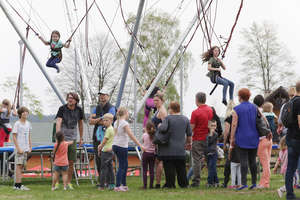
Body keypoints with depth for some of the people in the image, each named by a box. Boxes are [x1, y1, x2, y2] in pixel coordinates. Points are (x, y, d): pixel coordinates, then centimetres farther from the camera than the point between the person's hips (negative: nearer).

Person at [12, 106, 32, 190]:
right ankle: (18, 184, -8)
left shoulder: (28, 124, 11)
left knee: (22, 165, 7)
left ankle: (17, 184, 12)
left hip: (26, 148, 7)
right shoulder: (17, 124, -8)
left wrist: (30, 147, 12)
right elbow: (14, 137, -10)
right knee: (19, 165, -7)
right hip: (19, 148, -7)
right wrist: (18, 148, -15)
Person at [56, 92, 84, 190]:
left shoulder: (79, 110, 4)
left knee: (71, 162, 4)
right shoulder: (62, 109, -8)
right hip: (62, 138, -3)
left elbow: (80, 123, 17)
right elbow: (58, 122, -17)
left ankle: (69, 182, 14)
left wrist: (81, 138, 20)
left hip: (72, 139, 3)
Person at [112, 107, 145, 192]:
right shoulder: (125, 123, -13)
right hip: (122, 146, -8)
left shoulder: (116, 123, 11)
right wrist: (140, 145, -16)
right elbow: (131, 136, -17)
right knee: (122, 166, -3)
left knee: (125, 165, 16)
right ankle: (117, 186, -5)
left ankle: (124, 185, 20)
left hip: (115, 145, 8)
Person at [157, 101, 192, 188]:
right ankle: (183, 184, 14)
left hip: (169, 149, -4)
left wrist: (159, 127, -1)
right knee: (181, 168, 12)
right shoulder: (185, 119, 7)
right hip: (181, 149, 4)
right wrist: (189, 143, 26)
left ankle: (170, 184, 0)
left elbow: (163, 128, -23)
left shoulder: (168, 118, -7)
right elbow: (189, 134, 12)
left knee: (169, 168, 0)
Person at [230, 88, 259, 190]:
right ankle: (254, 183, 10)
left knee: (243, 161, -7)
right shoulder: (255, 108, 8)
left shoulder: (237, 109, -5)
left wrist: (232, 138, -4)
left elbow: (234, 125, -8)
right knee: (253, 160, 9)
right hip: (254, 138, 4)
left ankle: (244, 183, -14)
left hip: (242, 138, -4)